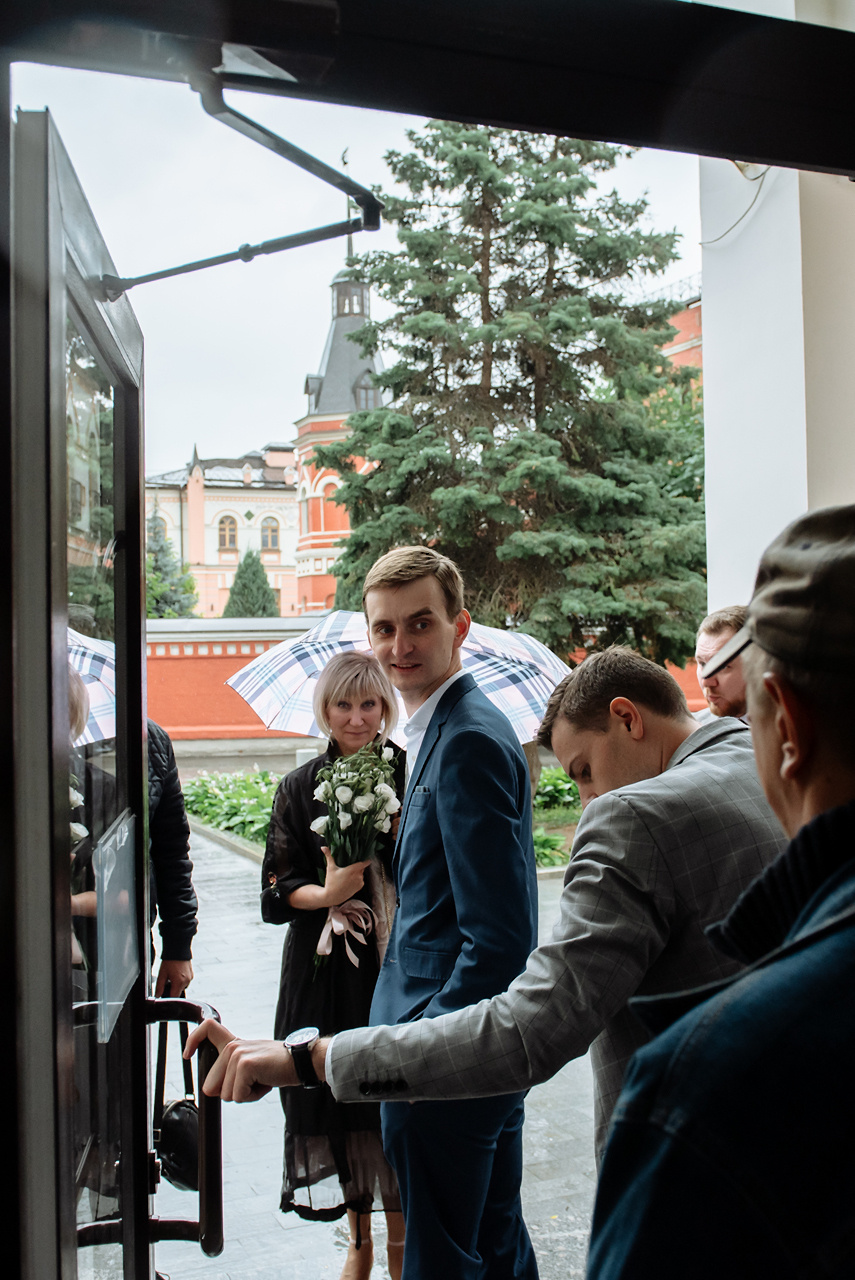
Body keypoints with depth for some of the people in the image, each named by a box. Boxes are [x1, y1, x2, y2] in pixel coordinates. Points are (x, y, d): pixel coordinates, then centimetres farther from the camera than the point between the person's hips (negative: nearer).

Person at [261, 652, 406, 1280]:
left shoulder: (410, 775, 0)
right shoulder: (300, 787, 5)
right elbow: (277, 890, 3)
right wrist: (328, 894, -16)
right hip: (328, 973, 2)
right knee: (342, 1098, 7)